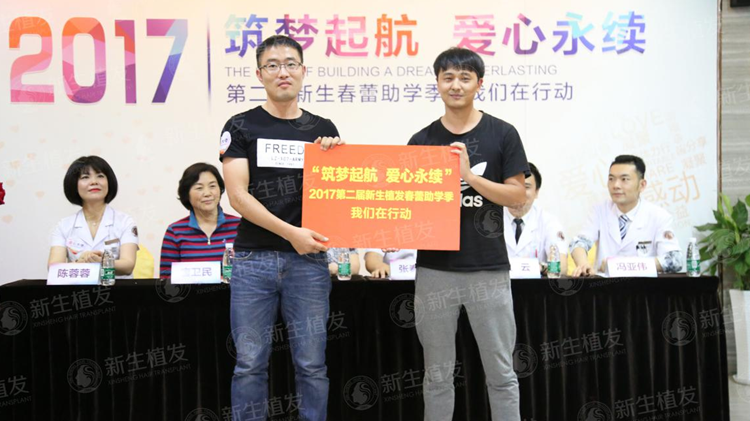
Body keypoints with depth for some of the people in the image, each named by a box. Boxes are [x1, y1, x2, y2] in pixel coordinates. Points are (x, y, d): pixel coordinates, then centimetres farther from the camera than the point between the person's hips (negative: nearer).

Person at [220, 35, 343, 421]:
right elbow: (237, 195, -7)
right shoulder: (241, 127, 2)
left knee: (311, 364, 7)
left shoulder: (323, 130, 10)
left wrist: (335, 155, -6)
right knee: (250, 364, 4)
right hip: (254, 259, -1)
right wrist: (290, 232, -17)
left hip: (309, 260, 2)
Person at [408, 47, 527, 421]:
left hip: (488, 268, -1)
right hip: (435, 267, 2)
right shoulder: (422, 140, 7)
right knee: (438, 375, 10)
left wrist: (469, 175, -16)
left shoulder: (502, 134, 1)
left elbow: (517, 195, -3)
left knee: (501, 373, 7)